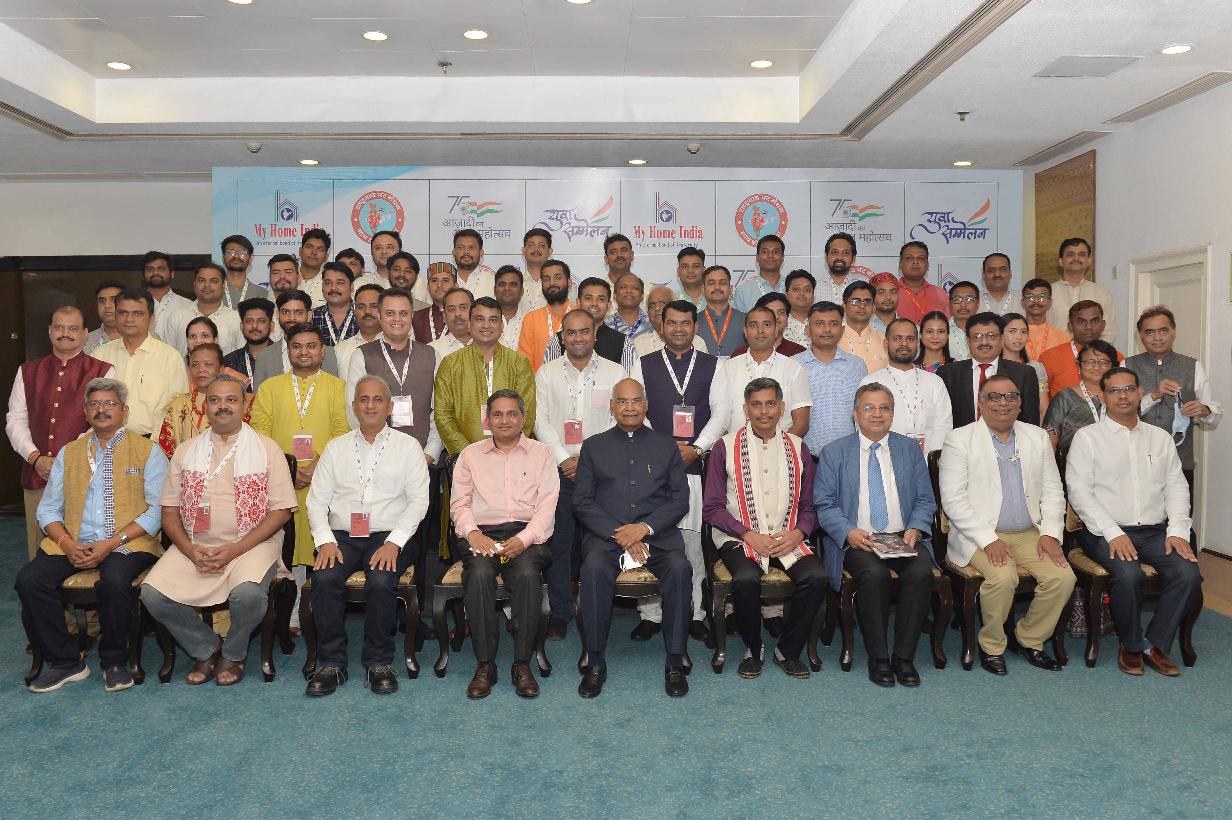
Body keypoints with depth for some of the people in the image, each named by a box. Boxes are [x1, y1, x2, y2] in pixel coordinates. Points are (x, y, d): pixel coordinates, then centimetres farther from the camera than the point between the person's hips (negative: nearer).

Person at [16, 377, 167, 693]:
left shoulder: (147, 451, 4)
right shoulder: (68, 453, 18)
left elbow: (158, 510, -5)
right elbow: (48, 508, 13)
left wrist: (112, 543, -15)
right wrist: (67, 543, -8)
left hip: (126, 545, -4)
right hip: (75, 544, 4)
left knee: (114, 580, -34)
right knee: (29, 579, -21)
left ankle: (114, 661, -10)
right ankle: (66, 662, -5)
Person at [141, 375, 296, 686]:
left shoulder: (266, 449, 2)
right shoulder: (186, 452, 12)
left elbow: (281, 511, -3)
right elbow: (169, 511, 10)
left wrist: (235, 550, -13)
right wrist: (191, 551, -9)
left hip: (251, 544, -3)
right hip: (194, 546, 4)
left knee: (248, 593, -32)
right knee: (152, 593, -20)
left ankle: (233, 654, 1)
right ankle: (206, 648, 6)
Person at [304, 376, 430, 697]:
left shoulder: (408, 447, 9)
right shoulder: (336, 448, 16)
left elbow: (418, 500, 0)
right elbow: (316, 499, 10)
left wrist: (394, 542, -13)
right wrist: (325, 541, -6)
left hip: (389, 537, -2)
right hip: (342, 536, 2)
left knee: (380, 581, -31)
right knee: (324, 578, -27)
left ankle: (379, 663, -12)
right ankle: (331, 664, -12)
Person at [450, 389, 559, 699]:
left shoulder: (541, 453, 15)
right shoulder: (471, 454, 19)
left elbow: (547, 505, 4)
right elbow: (459, 502, 12)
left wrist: (523, 539, -12)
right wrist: (473, 533, -8)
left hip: (527, 536, -1)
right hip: (483, 534, 1)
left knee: (528, 574, -33)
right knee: (479, 573, -32)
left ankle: (522, 664, -22)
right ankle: (485, 664, -21)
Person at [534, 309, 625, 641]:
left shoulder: (615, 373, 7)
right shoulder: (547, 373, 9)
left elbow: (619, 423, 0)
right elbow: (541, 422, 3)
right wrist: (564, 460, -8)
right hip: (559, 469, 1)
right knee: (559, 542, -1)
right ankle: (560, 612, 9)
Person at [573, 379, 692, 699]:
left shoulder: (666, 444, 16)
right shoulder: (594, 446, 15)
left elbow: (680, 500, 7)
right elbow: (582, 501, 5)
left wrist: (645, 528, -10)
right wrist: (618, 533, -10)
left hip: (657, 533, 0)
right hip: (605, 534, 0)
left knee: (680, 568, -31)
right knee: (594, 567, -33)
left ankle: (675, 662, -17)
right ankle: (595, 662, -19)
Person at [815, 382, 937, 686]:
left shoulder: (910, 450, 16)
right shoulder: (833, 452, 8)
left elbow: (925, 501, 12)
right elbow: (824, 505, 1)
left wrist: (914, 530, -8)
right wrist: (849, 532, -16)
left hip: (903, 538, 2)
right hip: (856, 540, -2)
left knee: (921, 572, -28)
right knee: (874, 573, -32)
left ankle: (904, 656, -12)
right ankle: (878, 657, -14)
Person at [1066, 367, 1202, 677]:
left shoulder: (1160, 438, 17)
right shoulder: (1087, 437, 3)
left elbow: (1176, 487, 12)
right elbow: (1079, 491, -6)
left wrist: (1178, 531, -3)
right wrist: (1113, 533, -15)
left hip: (1155, 532, 4)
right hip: (1106, 533, -4)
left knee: (1189, 573, -22)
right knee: (1128, 574, -31)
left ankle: (1155, 644, -3)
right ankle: (1131, 646, -5)